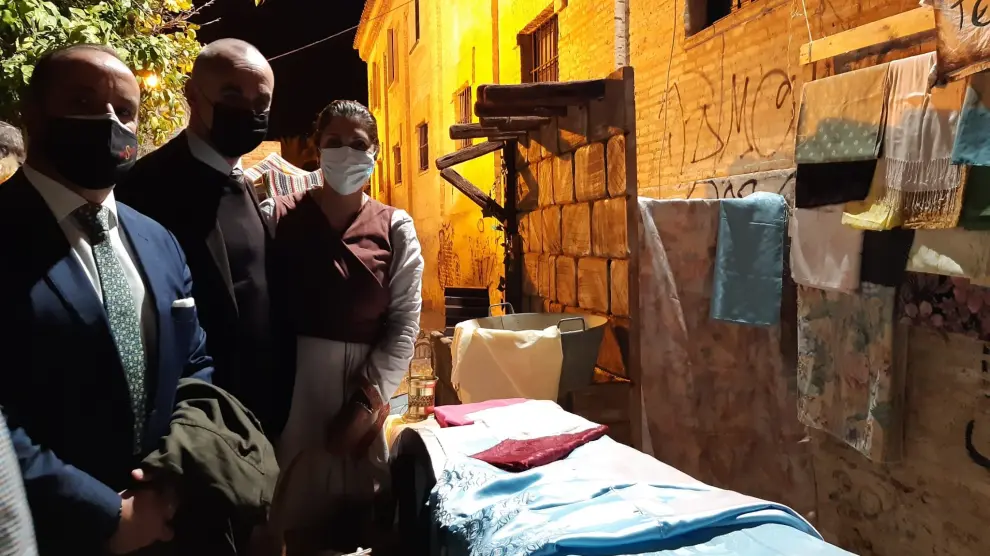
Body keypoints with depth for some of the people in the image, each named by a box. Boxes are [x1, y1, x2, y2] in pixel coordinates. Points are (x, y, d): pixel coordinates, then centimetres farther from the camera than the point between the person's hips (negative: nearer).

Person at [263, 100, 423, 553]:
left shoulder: (395, 228, 2)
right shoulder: (278, 215, 0)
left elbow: (405, 322, -1)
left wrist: (369, 398, -7)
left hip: (362, 386, 1)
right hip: (287, 381, 0)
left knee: (356, 496, 12)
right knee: (290, 500, 10)